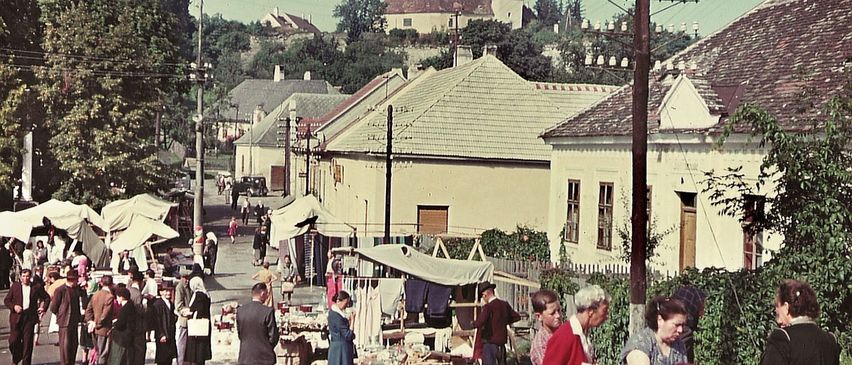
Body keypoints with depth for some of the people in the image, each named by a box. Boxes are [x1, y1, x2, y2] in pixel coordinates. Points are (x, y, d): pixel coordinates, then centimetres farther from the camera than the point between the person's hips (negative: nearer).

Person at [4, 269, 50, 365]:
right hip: (16, 317, 0)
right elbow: (6, 300, 8)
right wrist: (13, 306, -10)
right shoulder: (15, 286, 6)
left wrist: (44, 308, 4)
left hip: (29, 317, 0)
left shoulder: (37, 287, 6)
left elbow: (47, 298, 18)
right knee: (14, 340, -2)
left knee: (27, 341, -2)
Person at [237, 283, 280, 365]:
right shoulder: (268, 311, -14)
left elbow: (239, 334, 9)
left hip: (245, 358, 4)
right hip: (264, 358, -4)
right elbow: (273, 337, -9)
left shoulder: (240, 311, 1)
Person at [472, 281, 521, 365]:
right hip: (502, 342, 7)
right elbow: (517, 317, 15)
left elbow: (479, 323, -26)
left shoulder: (488, 307, -16)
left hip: (490, 343, -7)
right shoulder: (504, 304, 5)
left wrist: (473, 323, -4)